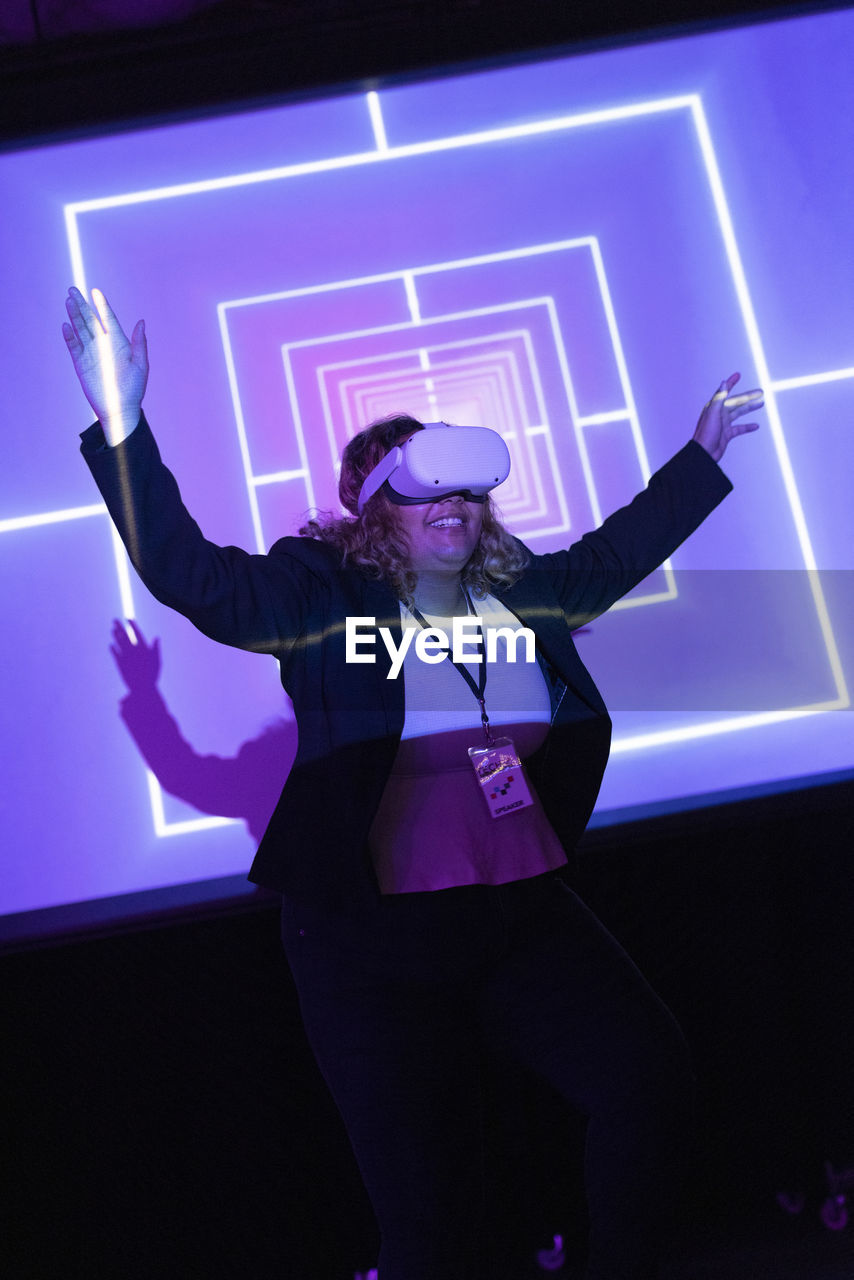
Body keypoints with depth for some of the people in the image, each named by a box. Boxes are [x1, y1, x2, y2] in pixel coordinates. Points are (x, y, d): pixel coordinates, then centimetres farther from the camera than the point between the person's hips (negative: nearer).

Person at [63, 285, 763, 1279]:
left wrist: (703, 454, 33)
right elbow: (187, 571, -13)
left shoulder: (521, 590, 10)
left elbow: (617, 551, 26)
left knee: (652, 1078, -2)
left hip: (526, 915, 5)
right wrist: (123, 432, -23)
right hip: (377, 942, -4)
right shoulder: (321, 595, -4)